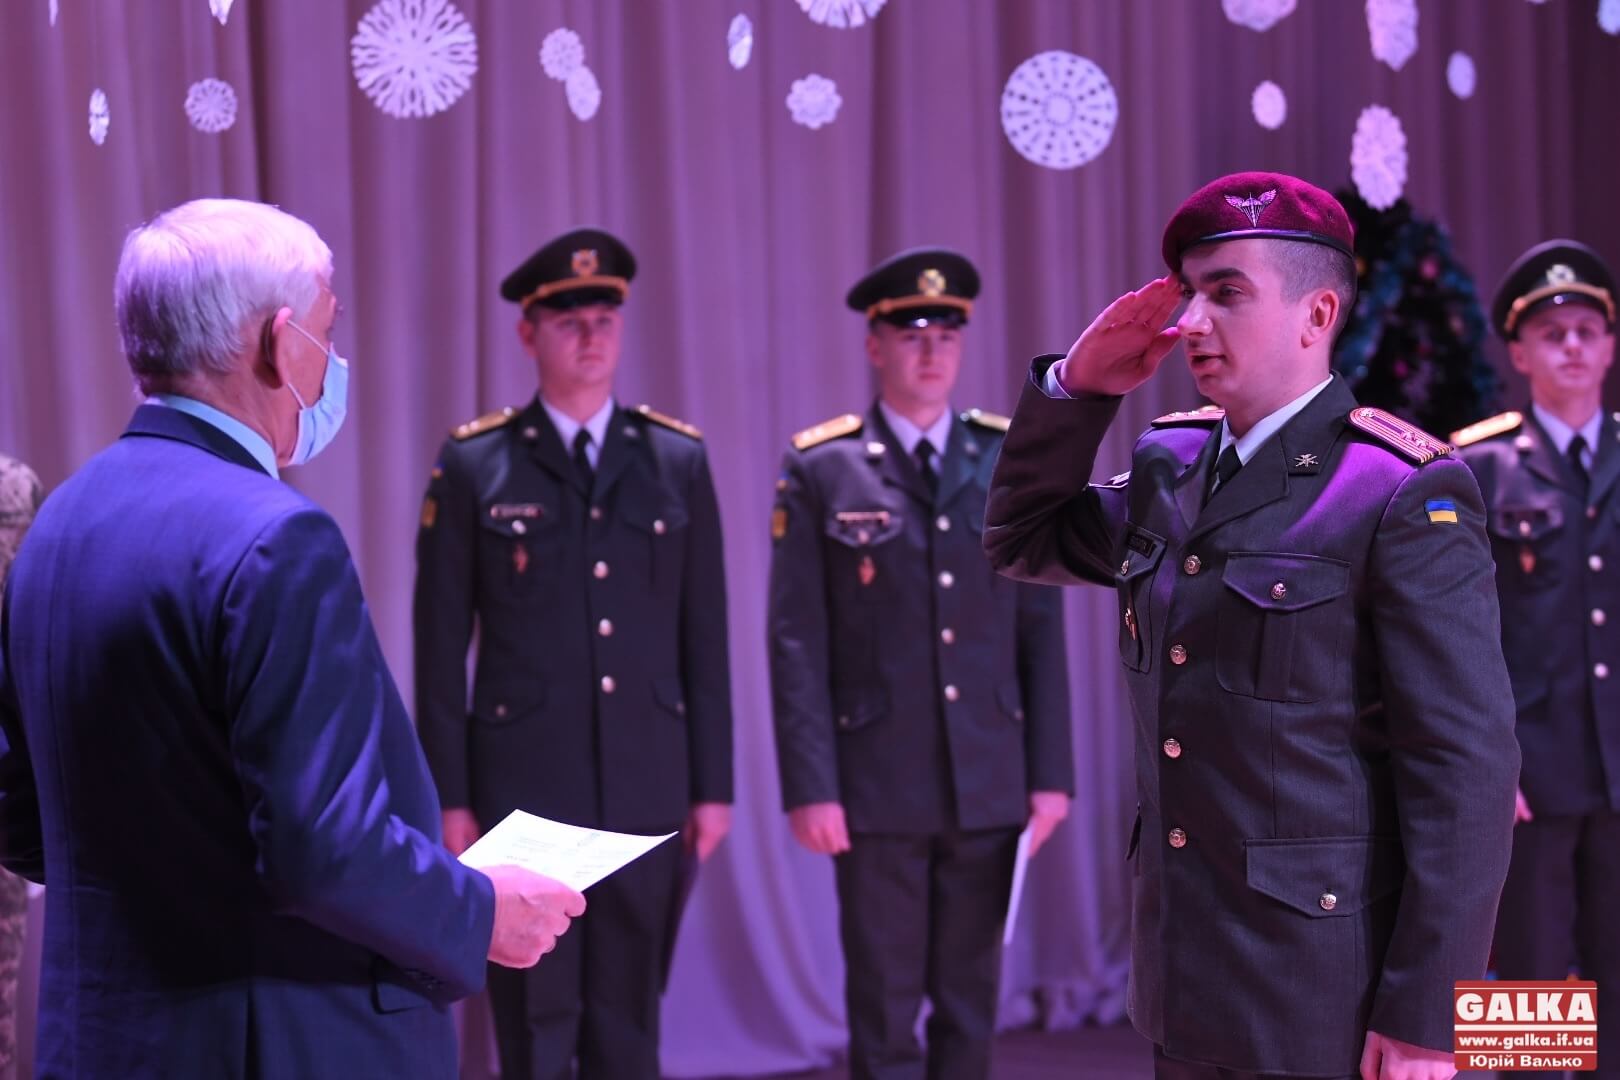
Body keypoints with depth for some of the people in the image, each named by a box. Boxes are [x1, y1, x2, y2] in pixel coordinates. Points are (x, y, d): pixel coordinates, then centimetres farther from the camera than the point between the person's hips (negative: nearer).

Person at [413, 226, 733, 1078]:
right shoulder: (473, 464, -1)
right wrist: (448, 795, -4)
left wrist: (714, 783, 4)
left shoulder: (678, 459, 6)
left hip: (649, 788, 2)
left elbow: (705, 637, 7)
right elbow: (441, 647, -1)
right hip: (523, 785, -2)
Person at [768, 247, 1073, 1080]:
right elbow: (798, 643, -4)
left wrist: (1051, 771, 3)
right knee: (885, 1013, 4)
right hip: (877, 785, -3)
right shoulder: (820, 470, -1)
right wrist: (810, 786, -10)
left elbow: (1040, 629, 7)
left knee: (970, 1004, 10)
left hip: (990, 784, 3)